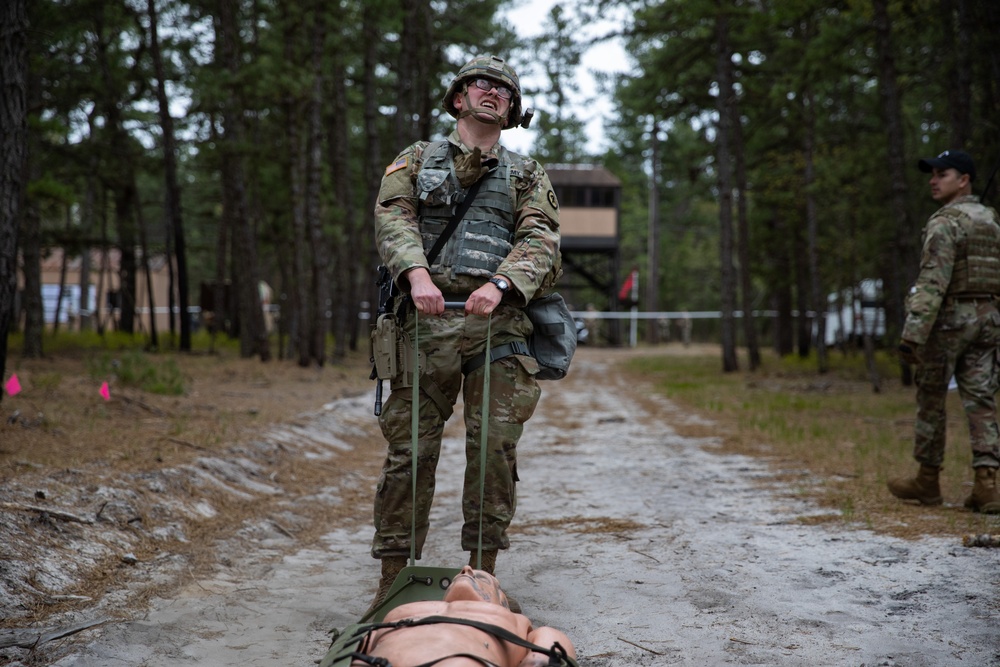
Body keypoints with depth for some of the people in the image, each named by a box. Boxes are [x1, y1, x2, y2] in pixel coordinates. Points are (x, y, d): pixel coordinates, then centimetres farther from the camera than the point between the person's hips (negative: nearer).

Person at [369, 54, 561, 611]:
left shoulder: (526, 175, 20)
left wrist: (499, 284, -17)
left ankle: (483, 574, 5)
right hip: (427, 320, -1)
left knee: (496, 446, -4)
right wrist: (416, 273, -20)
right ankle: (395, 575, 4)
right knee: (410, 446, -3)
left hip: (498, 323, 1)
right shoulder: (418, 159, 19)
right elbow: (394, 218, 1)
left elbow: (540, 241, 3)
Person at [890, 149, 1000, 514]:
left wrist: (913, 334, -24)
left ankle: (927, 481, 16)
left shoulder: (945, 223, -13)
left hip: (950, 318, -7)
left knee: (931, 400, 6)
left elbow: (932, 283, -21)